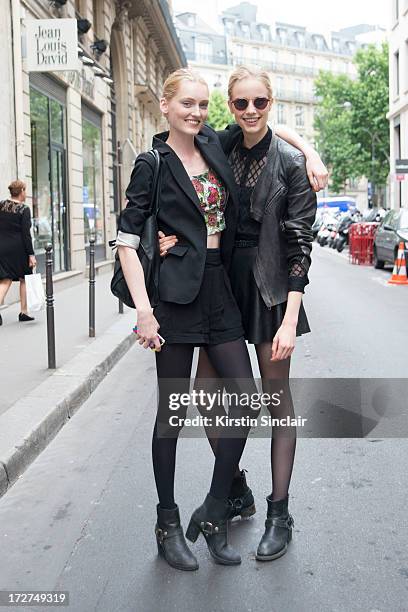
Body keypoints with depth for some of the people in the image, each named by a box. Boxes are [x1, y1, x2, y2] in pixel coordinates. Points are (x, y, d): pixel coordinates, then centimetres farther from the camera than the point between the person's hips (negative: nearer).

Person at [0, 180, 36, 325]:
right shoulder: (24, 209, -10)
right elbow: (26, 234, -13)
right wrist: (31, 254, -11)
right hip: (19, 248, -4)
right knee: (24, 279, 13)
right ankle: (23, 312, 16)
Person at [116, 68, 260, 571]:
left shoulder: (214, 148, 11)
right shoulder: (152, 164, -3)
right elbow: (127, 239, -7)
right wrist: (142, 308, -16)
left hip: (218, 289, 6)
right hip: (176, 294, -6)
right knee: (172, 410, 2)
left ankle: (213, 514, 18)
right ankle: (168, 526, 19)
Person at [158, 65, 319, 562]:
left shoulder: (291, 162, -8)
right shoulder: (219, 146, 5)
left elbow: (299, 242, -12)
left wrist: (290, 319, -19)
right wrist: (175, 237, -8)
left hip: (270, 286, -4)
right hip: (223, 279, 5)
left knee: (277, 399, 3)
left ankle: (279, 514, 16)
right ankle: (236, 492, 26)